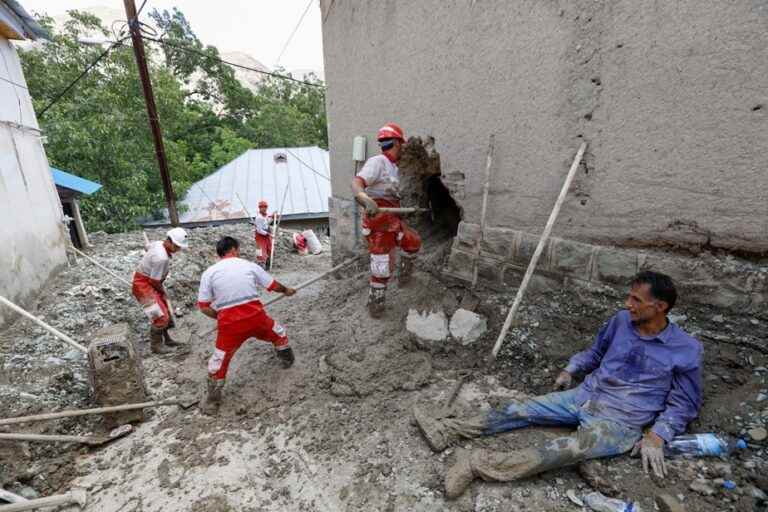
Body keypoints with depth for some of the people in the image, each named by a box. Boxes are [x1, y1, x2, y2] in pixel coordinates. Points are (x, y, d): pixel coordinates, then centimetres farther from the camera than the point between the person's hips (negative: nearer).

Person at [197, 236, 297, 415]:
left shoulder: (209, 273, 4)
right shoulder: (249, 265, 6)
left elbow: (204, 307, 3)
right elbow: (273, 286, 16)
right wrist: (286, 290, 36)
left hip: (229, 322, 0)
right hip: (255, 316, 1)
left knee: (218, 361, 17)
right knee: (278, 333, 30)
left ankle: (212, 402, 27)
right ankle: (287, 360, 51)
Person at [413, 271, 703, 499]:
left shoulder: (687, 350, -7)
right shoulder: (621, 321, 3)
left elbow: (684, 404, -1)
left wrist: (656, 436, -13)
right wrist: (571, 370, 8)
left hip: (621, 420, -5)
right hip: (585, 397, 5)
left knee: (578, 447, -35)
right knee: (521, 411, -9)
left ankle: (483, 465, -44)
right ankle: (446, 431, -11)